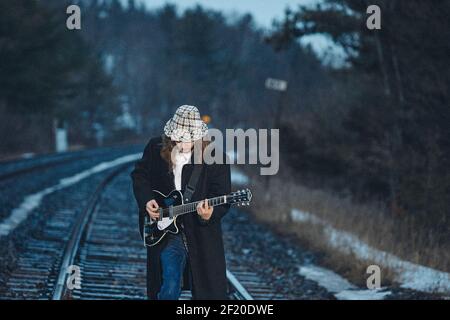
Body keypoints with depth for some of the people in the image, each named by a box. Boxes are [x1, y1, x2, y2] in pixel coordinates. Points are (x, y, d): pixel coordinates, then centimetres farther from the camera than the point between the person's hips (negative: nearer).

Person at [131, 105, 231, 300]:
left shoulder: (215, 156, -10)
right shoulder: (156, 148, -2)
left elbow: (222, 199, -10)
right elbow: (139, 175, 14)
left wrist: (210, 214, -31)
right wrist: (146, 200, -3)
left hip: (202, 233, -1)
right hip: (165, 231, 1)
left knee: (208, 292, 5)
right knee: (169, 290, -6)